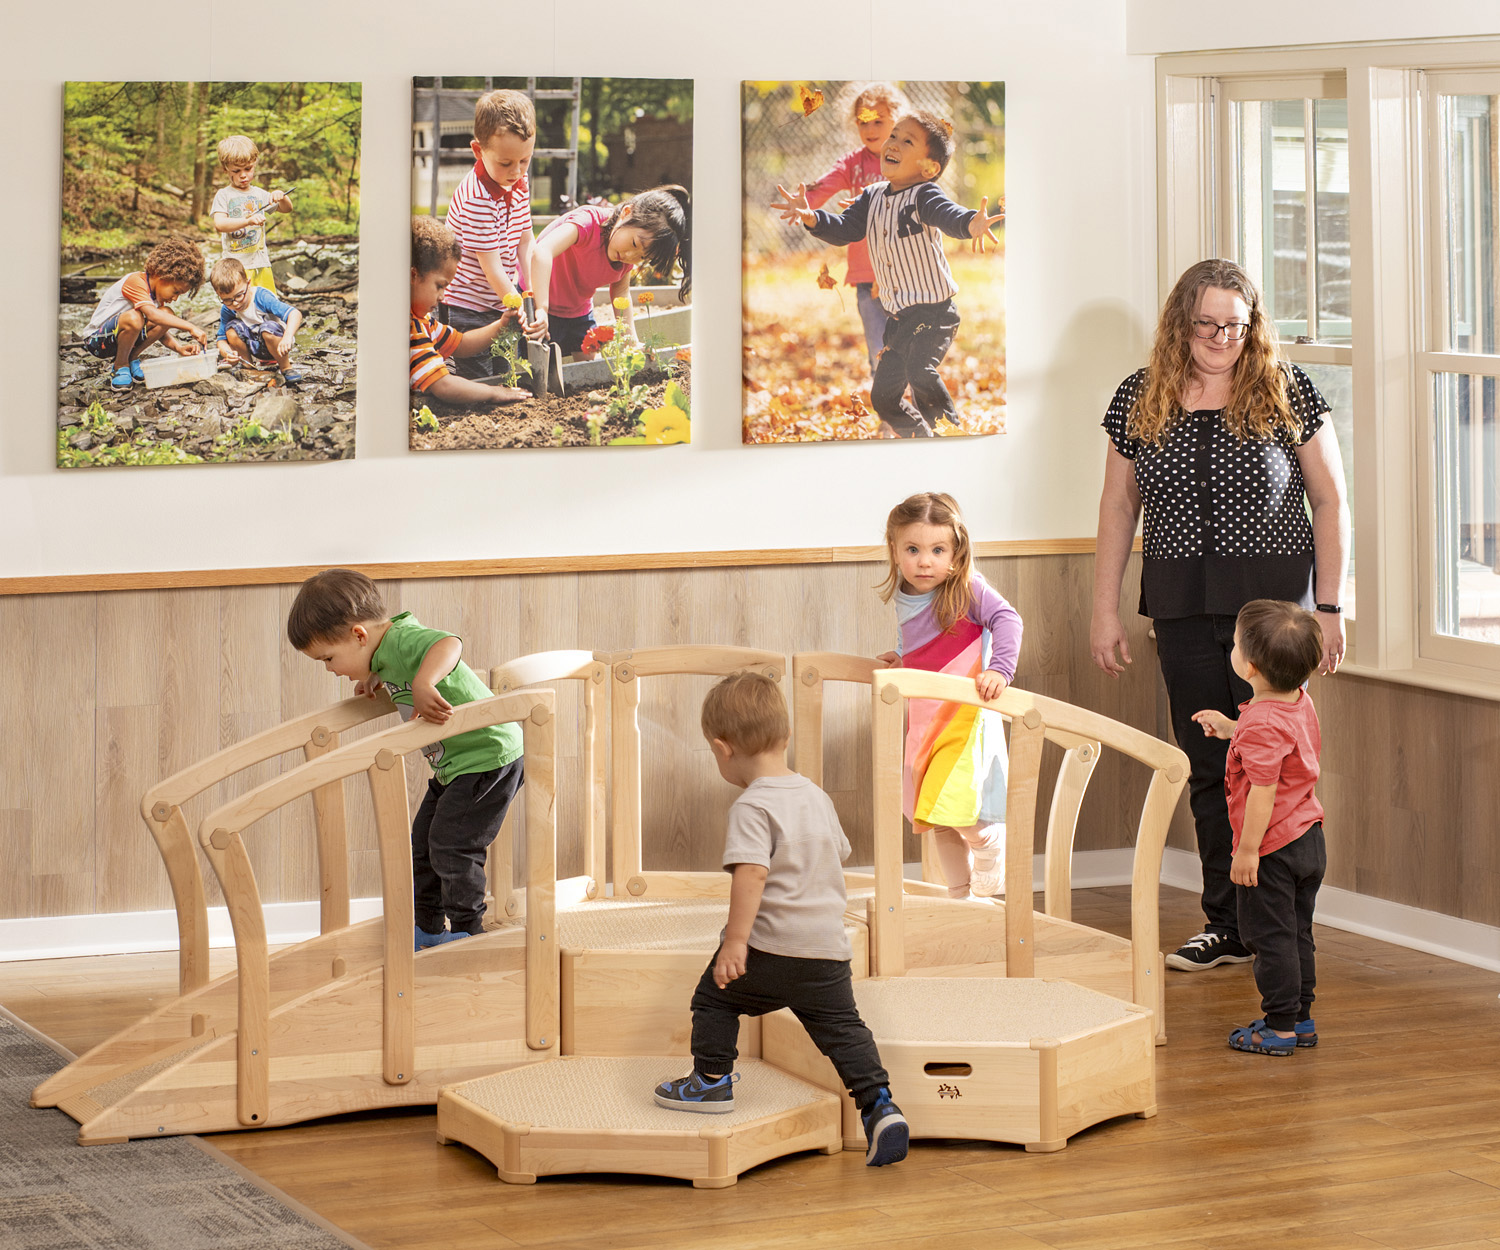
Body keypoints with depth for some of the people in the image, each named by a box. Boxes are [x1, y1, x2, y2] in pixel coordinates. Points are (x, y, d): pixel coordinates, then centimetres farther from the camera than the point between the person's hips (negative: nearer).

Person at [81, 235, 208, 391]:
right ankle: (119, 367, -13)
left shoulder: (156, 291, 6)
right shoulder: (135, 281, -23)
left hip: (120, 335, 8)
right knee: (134, 318, -38)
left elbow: (158, 330, 8)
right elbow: (152, 314, -39)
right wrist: (191, 327, -42)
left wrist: (179, 348, -11)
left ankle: (132, 358, 3)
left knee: (167, 314, -12)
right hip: (97, 340, -8)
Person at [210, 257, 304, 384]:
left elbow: (295, 314, -36)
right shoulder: (227, 311, -11)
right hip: (255, 348, 5)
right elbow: (221, 340, -7)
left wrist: (287, 338, -53)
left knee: (268, 328, -36)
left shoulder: (262, 297, -27)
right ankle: (250, 366, 0)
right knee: (231, 328, -20)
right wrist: (227, 352, -32)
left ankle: (286, 368, -14)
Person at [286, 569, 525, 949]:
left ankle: (468, 931, 7)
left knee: (451, 843, -7)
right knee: (424, 842, 15)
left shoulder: (405, 640, -26)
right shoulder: (386, 652, 4)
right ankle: (426, 927, 27)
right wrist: (374, 677, 10)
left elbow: (449, 645, -47)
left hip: (488, 757, -11)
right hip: (455, 763, 11)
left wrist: (424, 684, -62)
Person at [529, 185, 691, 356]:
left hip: (580, 314, 6)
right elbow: (542, 252, -47)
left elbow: (621, 292, 3)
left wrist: (632, 341, -9)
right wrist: (541, 310, -55)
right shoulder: (589, 220, -31)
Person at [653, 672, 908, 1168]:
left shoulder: (752, 807, -13)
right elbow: (839, 854, 27)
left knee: (715, 998, 16)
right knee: (842, 1027, 8)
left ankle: (711, 1082, 22)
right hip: (829, 946, 6)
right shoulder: (817, 797, 12)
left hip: (771, 945, -6)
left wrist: (735, 941, -26)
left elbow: (751, 873, -25)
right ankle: (880, 1106, -3)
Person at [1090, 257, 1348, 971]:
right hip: (1183, 609, 3)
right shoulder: (1140, 401, 6)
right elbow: (1118, 505, 13)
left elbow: (1331, 502, 2)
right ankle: (1228, 926, 13)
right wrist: (1104, 610, 10)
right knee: (1207, 769, 5)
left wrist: (1329, 607, -3)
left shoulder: (1287, 394, -1)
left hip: (1274, 597, -3)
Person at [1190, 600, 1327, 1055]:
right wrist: (1229, 729, 20)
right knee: (1297, 934, 17)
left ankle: (1280, 1027, 5)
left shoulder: (1261, 724, -25)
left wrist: (1247, 850, -21)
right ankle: (1300, 1018, 24)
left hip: (1273, 846, -9)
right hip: (1309, 839, 9)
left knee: (1269, 936, 0)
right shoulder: (1299, 702, 4)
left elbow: (1263, 792, -26)